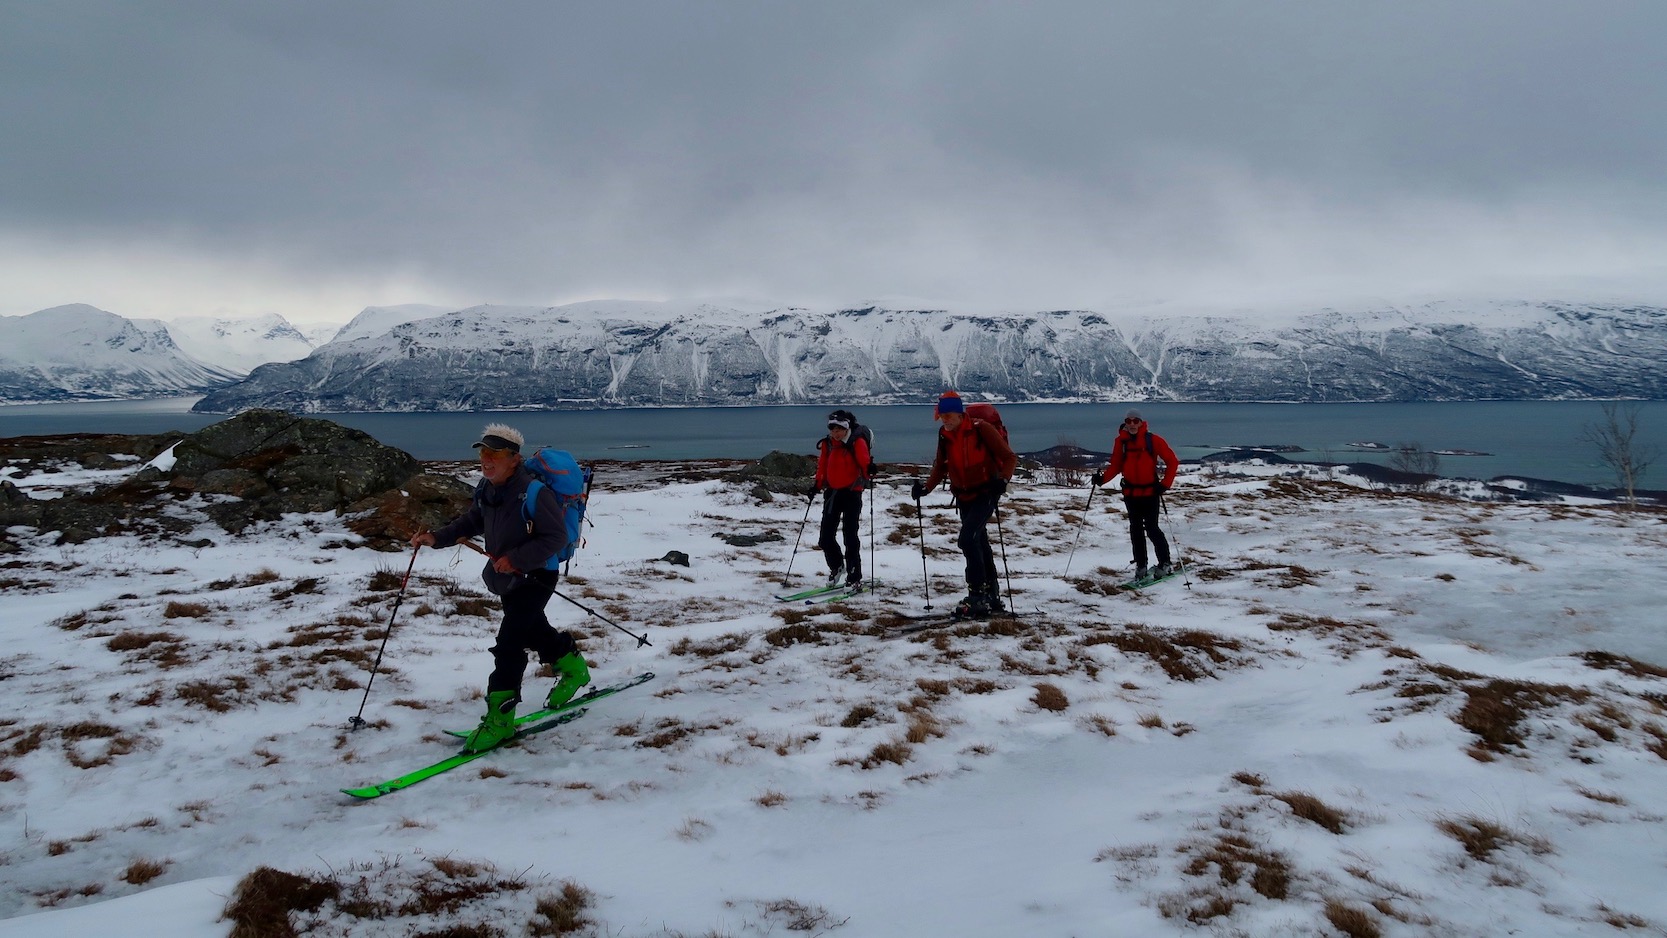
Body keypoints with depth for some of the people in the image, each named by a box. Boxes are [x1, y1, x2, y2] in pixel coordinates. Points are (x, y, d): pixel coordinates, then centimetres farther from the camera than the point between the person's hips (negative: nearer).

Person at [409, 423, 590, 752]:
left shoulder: (533, 493, -27)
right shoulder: (486, 488, -2)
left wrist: (516, 558, -29)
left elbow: (556, 537, -24)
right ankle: (572, 666, 50)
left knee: (508, 644, -12)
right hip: (506, 577, 9)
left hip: (535, 577, -9)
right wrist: (437, 537, 0)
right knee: (532, 631, 25)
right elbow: (471, 522, 14)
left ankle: (500, 718, -3)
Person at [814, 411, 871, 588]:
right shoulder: (827, 444, 7)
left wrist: (868, 473, -37)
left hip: (852, 493, -5)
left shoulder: (856, 443, -7)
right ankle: (836, 567, 29)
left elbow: (865, 463, -17)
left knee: (850, 536, -4)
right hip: (832, 492, 5)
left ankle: (855, 578, 6)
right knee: (826, 536, 4)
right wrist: (817, 485, 9)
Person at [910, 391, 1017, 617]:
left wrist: (1002, 479, -29)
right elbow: (941, 467, 14)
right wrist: (926, 487, 1)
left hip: (986, 493, -7)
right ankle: (992, 597, 25)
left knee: (967, 539, -19)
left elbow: (1009, 458, -13)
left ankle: (978, 595, -14)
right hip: (963, 496, 7)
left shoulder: (982, 429, -16)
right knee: (979, 544, 14)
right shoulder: (944, 435, 3)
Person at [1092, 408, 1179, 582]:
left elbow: (1172, 461, -5)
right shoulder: (1121, 441, 1)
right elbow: (1115, 465, 3)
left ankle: (1165, 564, 11)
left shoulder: (1153, 440, -9)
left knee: (1152, 529, -4)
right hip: (1131, 493, 4)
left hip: (1150, 492, -4)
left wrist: (1165, 484, -12)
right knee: (1136, 530, 9)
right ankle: (1141, 566, 18)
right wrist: (1102, 478, -14)